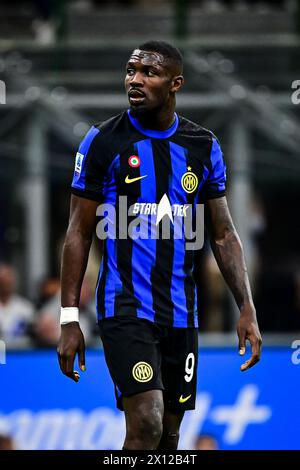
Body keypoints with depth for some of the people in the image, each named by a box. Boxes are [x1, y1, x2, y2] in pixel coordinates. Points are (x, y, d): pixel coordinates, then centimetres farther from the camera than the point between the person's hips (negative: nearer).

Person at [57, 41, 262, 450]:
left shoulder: (203, 147, 6)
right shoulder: (103, 141, -5)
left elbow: (223, 235, 10)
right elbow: (80, 233, -2)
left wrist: (247, 308, 1)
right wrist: (69, 319, -7)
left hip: (180, 312, 4)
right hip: (125, 306, -4)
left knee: (169, 435, 10)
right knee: (147, 425, -21)